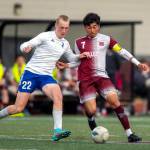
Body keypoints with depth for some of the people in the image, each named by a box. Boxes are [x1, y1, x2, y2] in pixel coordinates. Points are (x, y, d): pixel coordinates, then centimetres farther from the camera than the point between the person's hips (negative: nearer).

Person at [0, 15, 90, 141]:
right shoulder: (45, 36, -7)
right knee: (18, 108, -8)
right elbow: (24, 46, -10)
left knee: (58, 96, -27)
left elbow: (71, 58, 30)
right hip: (31, 73, -4)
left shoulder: (65, 44, 11)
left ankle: (57, 131, -32)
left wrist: (79, 56, 8)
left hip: (46, 76, 4)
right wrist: (26, 48, -35)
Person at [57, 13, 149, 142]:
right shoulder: (79, 42, 10)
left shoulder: (106, 39, 6)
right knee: (91, 111, -13)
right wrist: (66, 65, 1)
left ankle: (129, 134, -17)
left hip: (101, 76, 0)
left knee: (114, 100, -21)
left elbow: (122, 52, 3)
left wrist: (138, 64, -3)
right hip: (85, 79, 1)